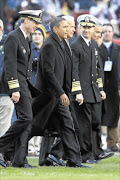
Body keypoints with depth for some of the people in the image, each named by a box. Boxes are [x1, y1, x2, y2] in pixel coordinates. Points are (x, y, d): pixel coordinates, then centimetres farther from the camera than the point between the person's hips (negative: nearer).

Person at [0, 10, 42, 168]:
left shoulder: (25, 39, 19)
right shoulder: (13, 38, -11)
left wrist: (29, 88, 20)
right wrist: (14, 89, -22)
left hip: (25, 85, 10)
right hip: (16, 84, -10)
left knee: (25, 120, 4)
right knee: (26, 117, -17)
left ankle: (19, 160, 3)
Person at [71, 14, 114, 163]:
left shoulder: (94, 45, 15)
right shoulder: (75, 46, -9)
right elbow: (74, 71, -13)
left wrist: (101, 89, 18)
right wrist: (77, 93, -18)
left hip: (94, 91, 7)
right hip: (82, 92, -7)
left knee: (96, 122, 9)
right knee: (84, 124, -4)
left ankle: (96, 152, 16)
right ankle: (85, 155, 2)